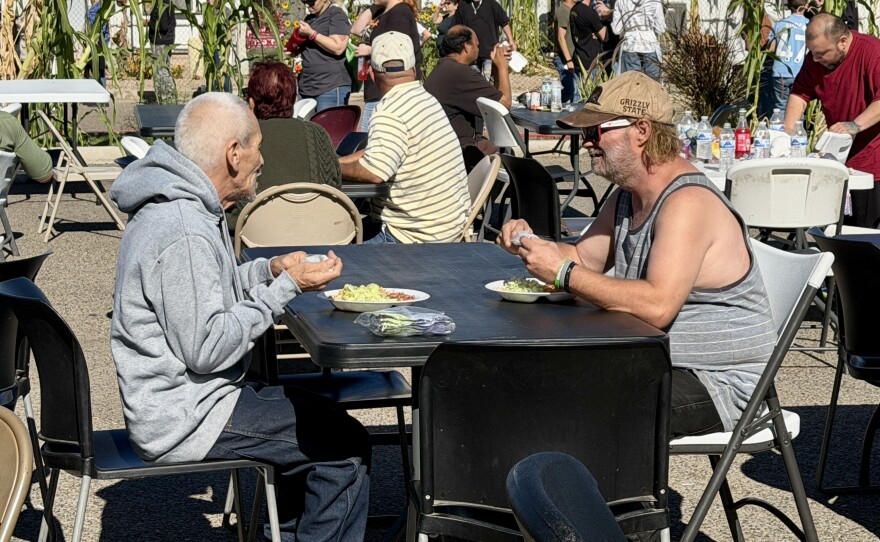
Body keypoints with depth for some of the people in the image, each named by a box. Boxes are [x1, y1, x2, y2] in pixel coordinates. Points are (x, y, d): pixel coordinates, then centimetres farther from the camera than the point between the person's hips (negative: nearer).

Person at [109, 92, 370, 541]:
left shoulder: (172, 205, 7)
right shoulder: (184, 235, -26)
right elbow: (206, 349, -25)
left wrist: (270, 269, 5)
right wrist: (285, 287, -18)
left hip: (167, 399, 11)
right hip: (186, 420, -11)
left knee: (316, 411, 24)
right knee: (345, 446, -9)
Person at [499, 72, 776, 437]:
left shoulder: (688, 202, -22)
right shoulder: (627, 198, 11)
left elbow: (657, 306, -32)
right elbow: (584, 258, 19)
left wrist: (564, 273, -29)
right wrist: (531, 244, -2)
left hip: (721, 385, -9)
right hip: (659, 367, 9)